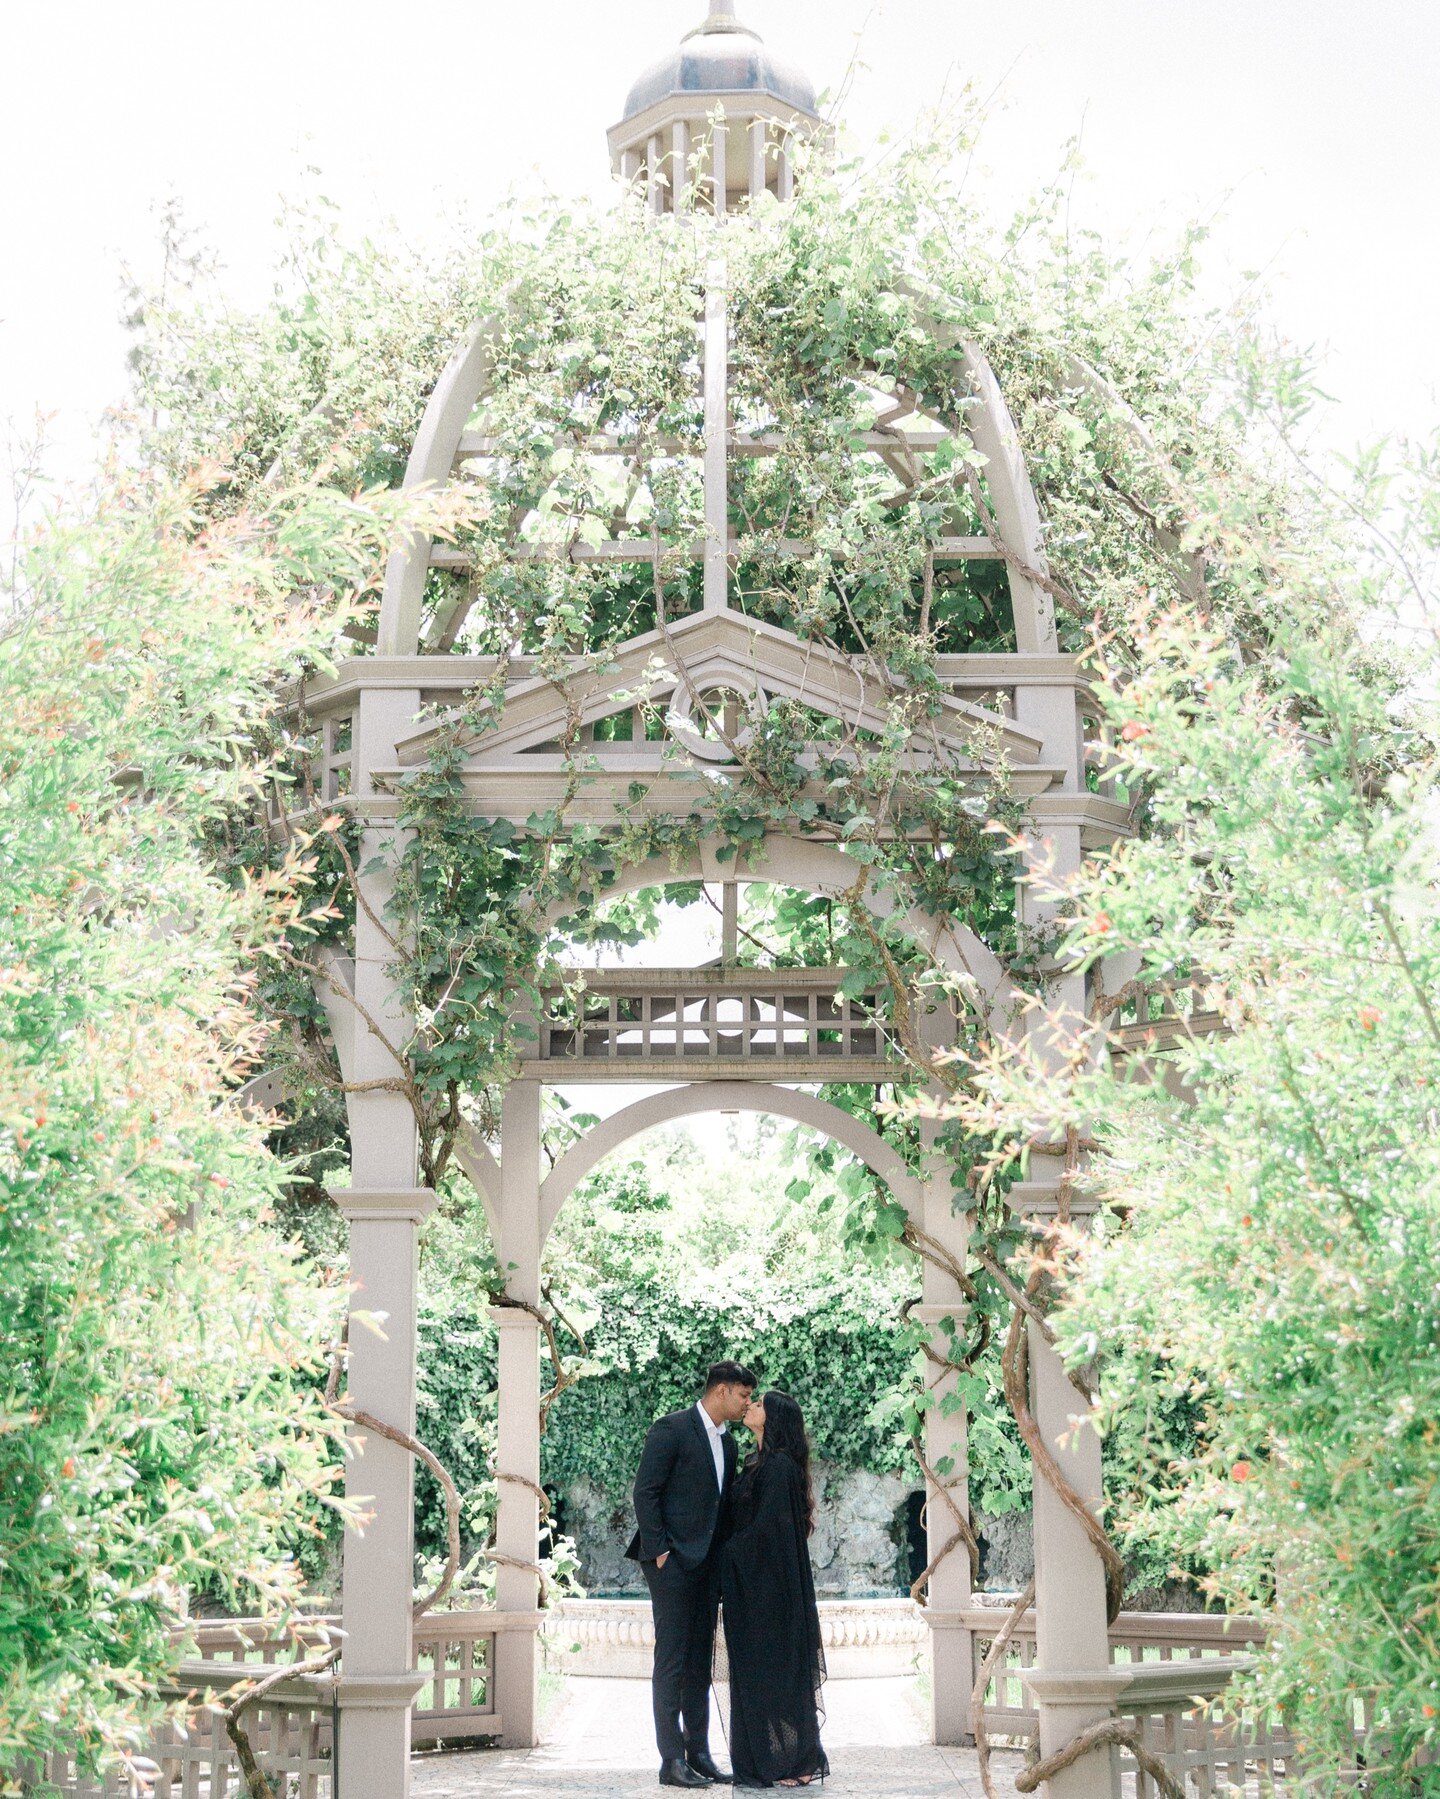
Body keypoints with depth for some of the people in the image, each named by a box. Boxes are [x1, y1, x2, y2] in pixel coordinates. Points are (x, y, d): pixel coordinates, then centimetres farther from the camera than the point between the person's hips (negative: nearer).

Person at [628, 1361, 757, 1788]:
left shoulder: (727, 1443, 15)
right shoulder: (672, 1429, -9)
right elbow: (645, 1492, -12)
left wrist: (724, 1557, 9)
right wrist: (659, 1552, -15)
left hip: (707, 1566, 8)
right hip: (673, 1562, -8)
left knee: (700, 1664, 10)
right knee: (671, 1663, -6)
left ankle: (698, 1755, 14)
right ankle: (672, 1761, -4)